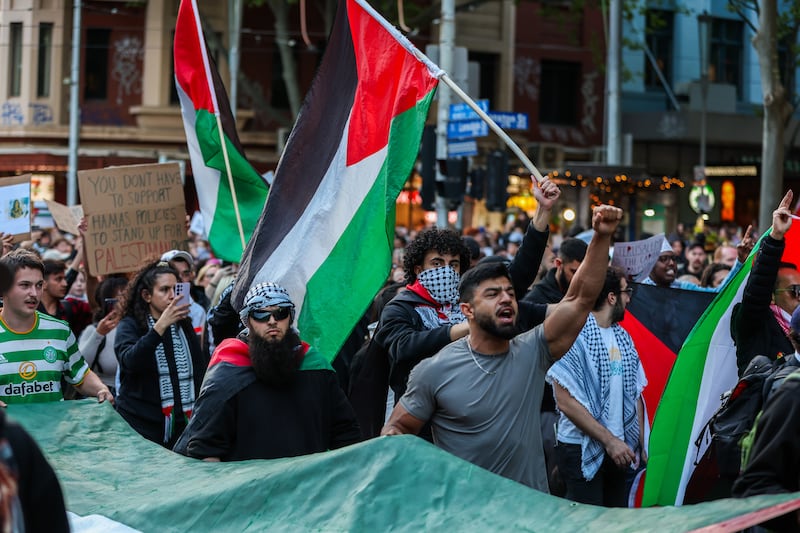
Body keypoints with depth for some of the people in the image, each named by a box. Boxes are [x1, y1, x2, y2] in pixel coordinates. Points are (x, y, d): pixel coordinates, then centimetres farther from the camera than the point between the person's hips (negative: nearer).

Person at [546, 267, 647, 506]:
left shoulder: (623, 338, 11)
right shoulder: (575, 335, -12)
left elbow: (635, 395, 16)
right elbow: (566, 402, -17)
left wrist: (642, 444, 9)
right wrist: (609, 440, -17)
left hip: (618, 450, 7)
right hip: (582, 449, -7)